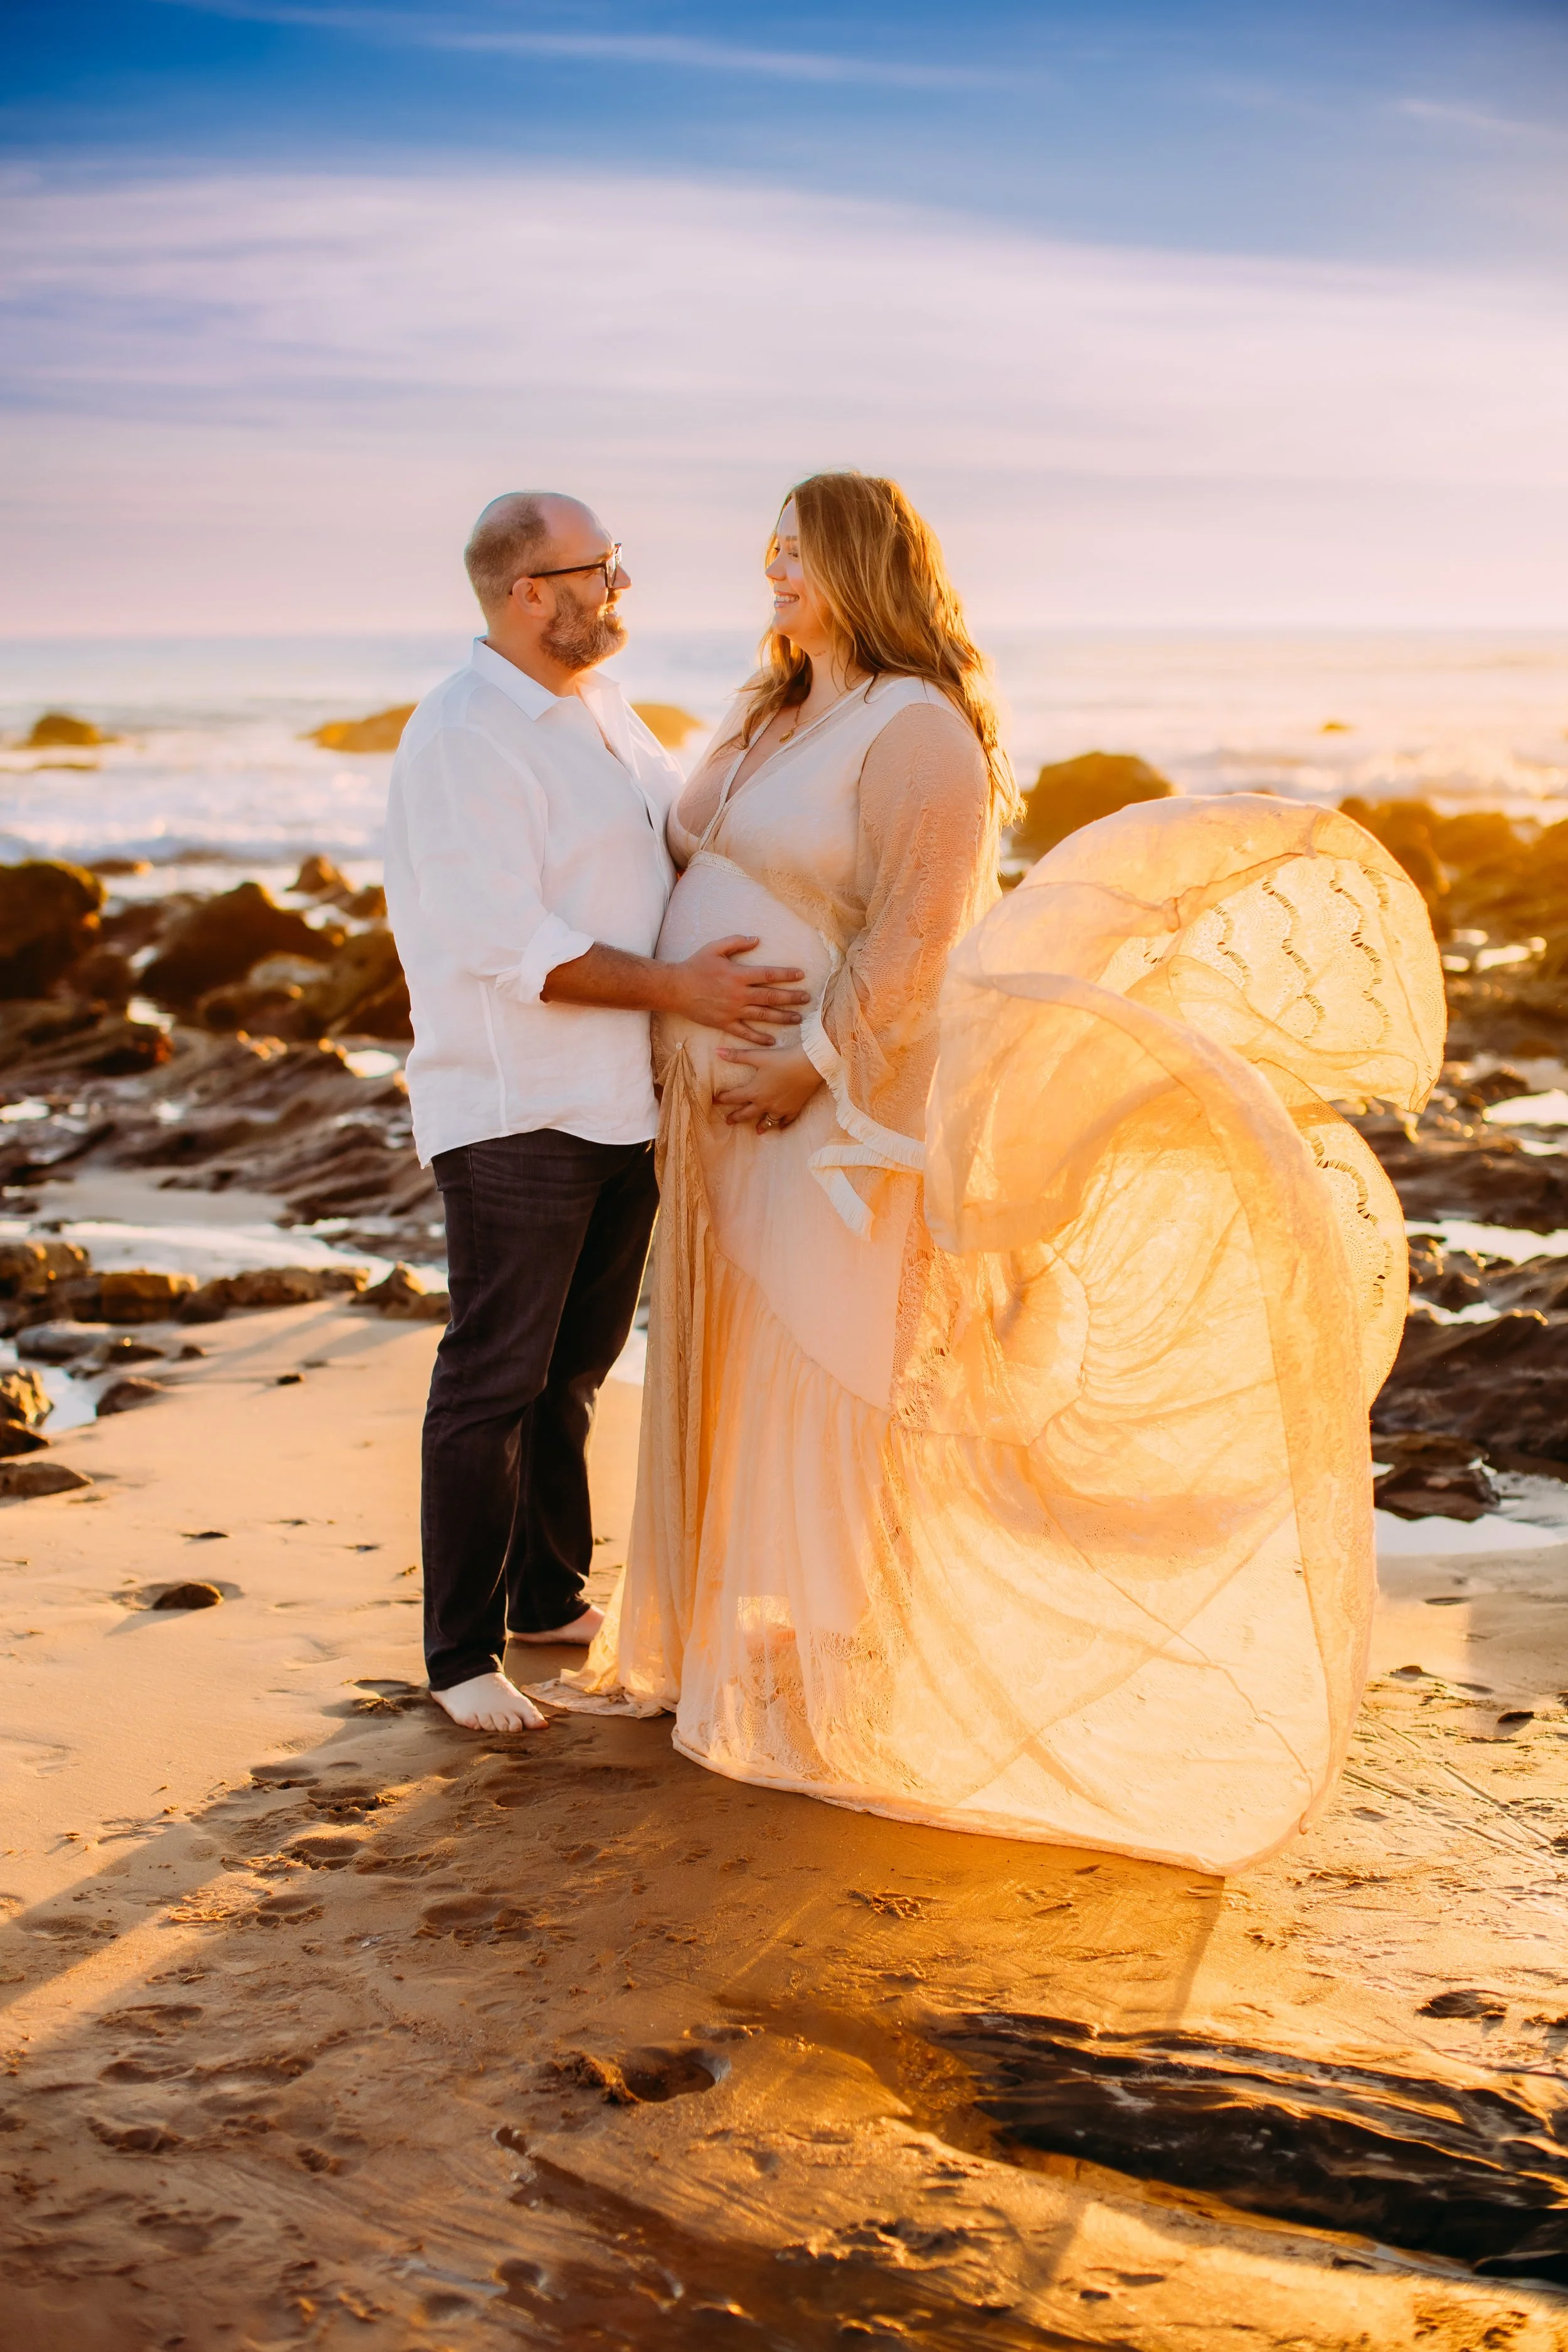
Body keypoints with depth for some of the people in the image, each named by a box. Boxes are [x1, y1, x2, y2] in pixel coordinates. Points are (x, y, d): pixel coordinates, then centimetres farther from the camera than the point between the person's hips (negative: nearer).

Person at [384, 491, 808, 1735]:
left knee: (574, 1371, 17)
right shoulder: (462, 737, -14)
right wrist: (676, 988, -23)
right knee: (496, 1382, -1)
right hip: (513, 1110, -8)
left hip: (624, 1102, 8)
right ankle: (462, 1650, 9)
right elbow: (511, 944, -21)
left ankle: (553, 1599, 30)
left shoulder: (605, 715, 14)